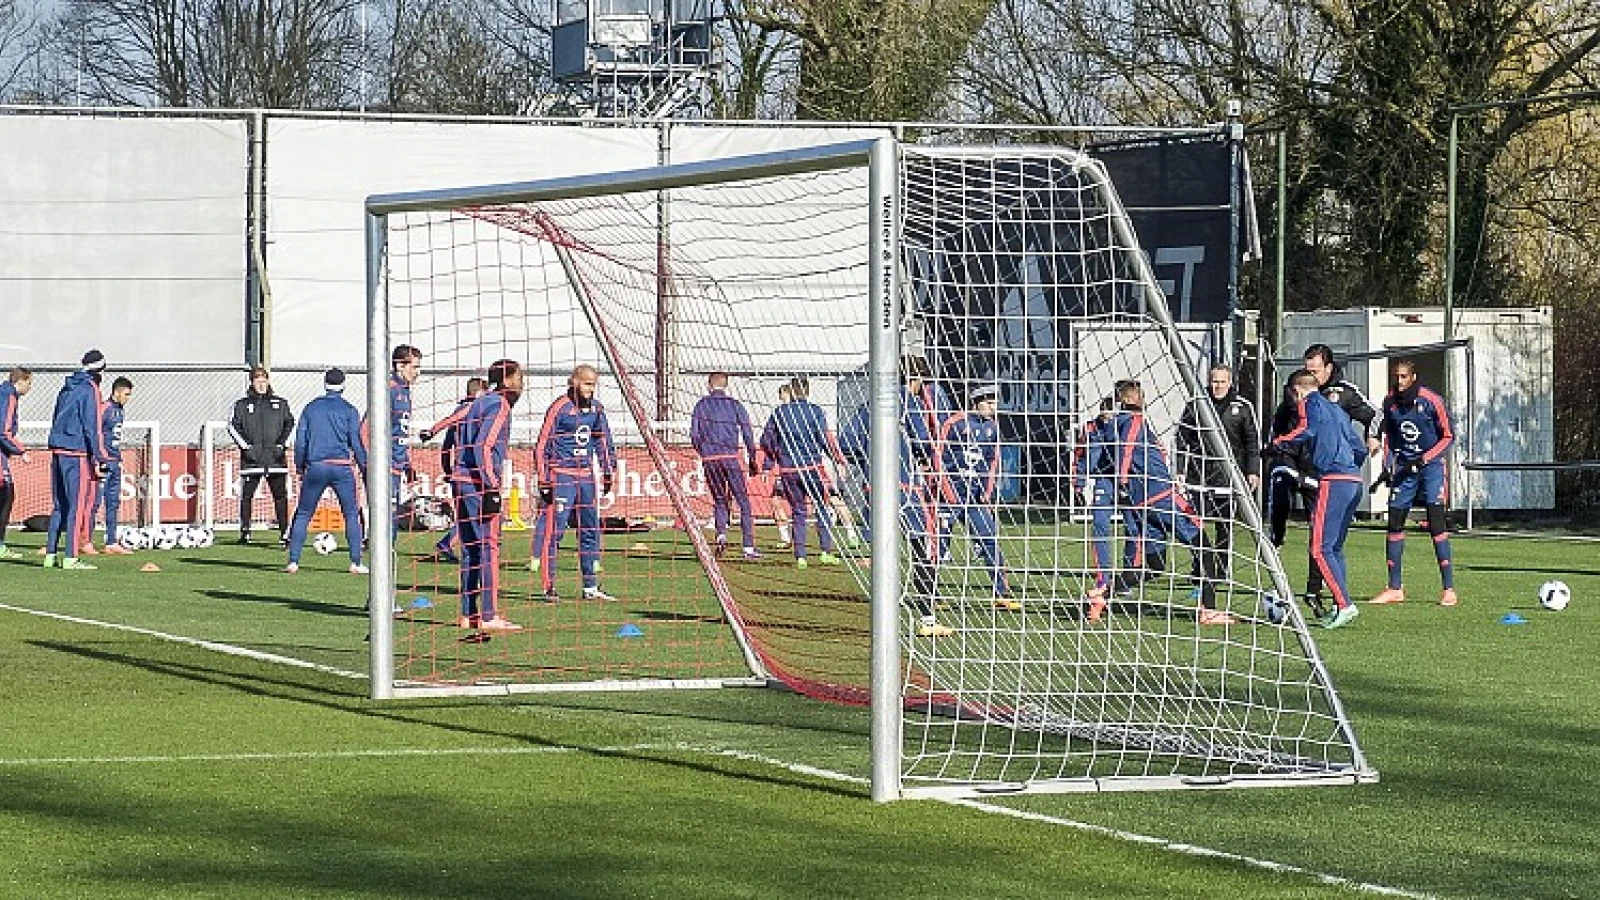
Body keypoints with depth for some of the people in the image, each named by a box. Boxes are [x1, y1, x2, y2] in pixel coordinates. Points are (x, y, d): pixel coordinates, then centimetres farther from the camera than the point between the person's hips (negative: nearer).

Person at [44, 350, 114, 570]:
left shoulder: (66, 389, 16)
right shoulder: (90, 390, -8)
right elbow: (91, 426, -13)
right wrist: (99, 457, -12)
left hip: (57, 452, 8)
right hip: (77, 453, -8)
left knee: (59, 506, 12)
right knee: (77, 506, -6)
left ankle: (50, 554, 12)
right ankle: (70, 558, -9)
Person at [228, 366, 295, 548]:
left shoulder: (280, 404, 12)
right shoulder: (242, 405, 8)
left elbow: (289, 424, 13)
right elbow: (233, 426, 2)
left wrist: (281, 444, 0)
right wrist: (246, 446, -8)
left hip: (275, 457, 0)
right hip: (251, 458, 0)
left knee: (280, 497, -3)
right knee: (246, 495, 0)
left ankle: (284, 535, -3)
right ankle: (244, 531, 11)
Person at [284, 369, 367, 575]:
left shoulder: (311, 408, 11)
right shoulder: (348, 410, 3)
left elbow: (300, 441, 11)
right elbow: (356, 442, 0)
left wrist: (300, 468, 19)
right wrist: (364, 469, 7)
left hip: (315, 467, 2)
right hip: (342, 467, -2)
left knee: (303, 515, 9)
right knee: (351, 515, 6)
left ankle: (293, 562, 2)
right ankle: (356, 563, -1)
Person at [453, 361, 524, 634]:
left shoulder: (482, 400, 18)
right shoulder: (499, 405, -10)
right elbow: (483, 446, -18)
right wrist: (491, 486, -19)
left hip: (461, 479, 9)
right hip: (479, 482, -9)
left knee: (471, 549, 12)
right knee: (489, 547, -8)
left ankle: (468, 615, 15)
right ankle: (488, 617, -12)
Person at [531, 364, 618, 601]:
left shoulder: (596, 408, 10)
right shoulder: (560, 408, -9)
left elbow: (603, 441, 19)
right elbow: (543, 444, -8)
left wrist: (608, 473, 15)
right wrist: (543, 479, -11)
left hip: (586, 475, 7)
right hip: (562, 474, -6)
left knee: (591, 530, 7)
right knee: (554, 530, -7)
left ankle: (591, 586, 13)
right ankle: (549, 587, -4)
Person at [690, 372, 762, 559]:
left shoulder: (702, 405, 8)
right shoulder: (734, 405, 5)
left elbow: (694, 435, 3)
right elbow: (748, 433, 0)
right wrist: (752, 459, 10)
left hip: (709, 459, 2)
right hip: (731, 457, -2)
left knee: (719, 500, 16)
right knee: (743, 501, 1)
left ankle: (721, 535, -8)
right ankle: (749, 547, -5)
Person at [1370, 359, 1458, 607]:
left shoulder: (1431, 402, -13)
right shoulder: (1390, 403, 2)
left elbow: (1448, 437, -6)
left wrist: (1424, 459, -16)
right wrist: (1388, 463, 3)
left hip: (1431, 464, -5)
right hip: (1404, 466, 5)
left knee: (1436, 522, -13)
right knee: (1394, 523, 4)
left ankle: (1448, 589, -11)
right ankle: (1395, 588, 13)